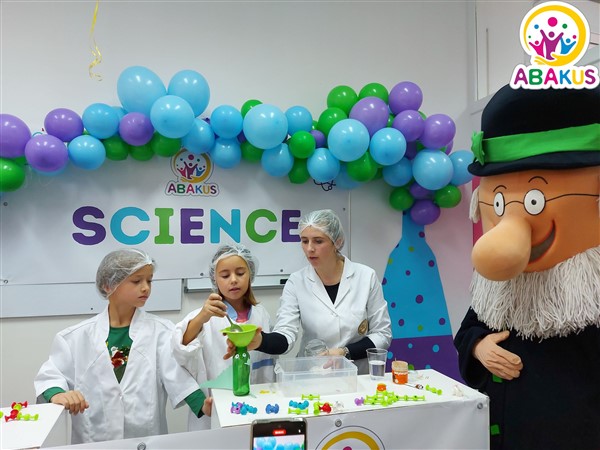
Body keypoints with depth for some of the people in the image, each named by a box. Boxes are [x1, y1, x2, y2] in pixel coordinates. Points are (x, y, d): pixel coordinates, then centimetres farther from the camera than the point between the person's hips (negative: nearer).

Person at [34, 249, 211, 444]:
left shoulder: (161, 331, 2)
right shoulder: (77, 336, 6)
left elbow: (178, 373, -10)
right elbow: (51, 374, 5)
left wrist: (202, 405, -26)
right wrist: (57, 394, -17)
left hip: (147, 439, -1)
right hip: (92, 441, 1)